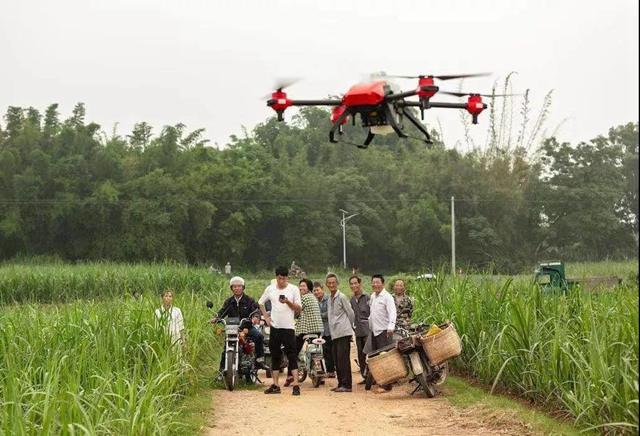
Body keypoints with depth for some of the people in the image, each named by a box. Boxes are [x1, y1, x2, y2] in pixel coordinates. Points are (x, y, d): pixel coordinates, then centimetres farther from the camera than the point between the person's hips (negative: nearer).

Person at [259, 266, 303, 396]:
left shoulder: (293, 289, -2)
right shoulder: (270, 289, 6)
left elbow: (299, 308, -3)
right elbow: (261, 303, 19)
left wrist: (288, 302, -20)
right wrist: (266, 317, 8)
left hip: (288, 327, -4)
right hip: (274, 327, 4)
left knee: (292, 356, -7)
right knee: (275, 356, 9)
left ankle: (296, 385, -11)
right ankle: (275, 385, 14)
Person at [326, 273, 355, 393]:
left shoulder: (342, 297, -7)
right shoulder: (330, 299, 18)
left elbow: (351, 313, -3)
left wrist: (350, 326, 6)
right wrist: (332, 329, 16)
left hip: (344, 333, -8)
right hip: (334, 334, 8)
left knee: (343, 358, -11)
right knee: (336, 360, 8)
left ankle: (346, 385, -10)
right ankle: (341, 384, 14)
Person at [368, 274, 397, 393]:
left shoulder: (387, 297, -9)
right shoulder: (372, 296, 16)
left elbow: (392, 313, -21)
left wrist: (391, 326, -34)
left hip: (384, 331, -8)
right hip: (374, 331, 8)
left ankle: (386, 385, -10)